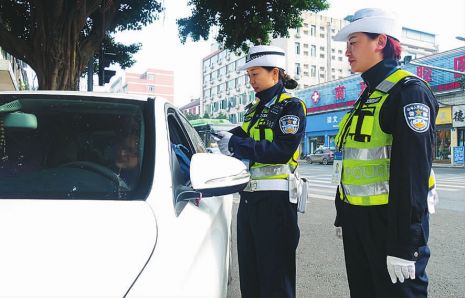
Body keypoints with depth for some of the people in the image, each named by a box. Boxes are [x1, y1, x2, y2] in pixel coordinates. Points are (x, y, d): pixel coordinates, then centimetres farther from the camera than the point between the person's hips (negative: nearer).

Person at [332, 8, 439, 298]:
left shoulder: (409, 91, -12)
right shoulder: (367, 96, 14)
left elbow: (413, 171, -20)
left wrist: (404, 244, -22)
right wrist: (342, 216, 19)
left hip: (391, 220, -8)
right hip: (357, 219, 8)